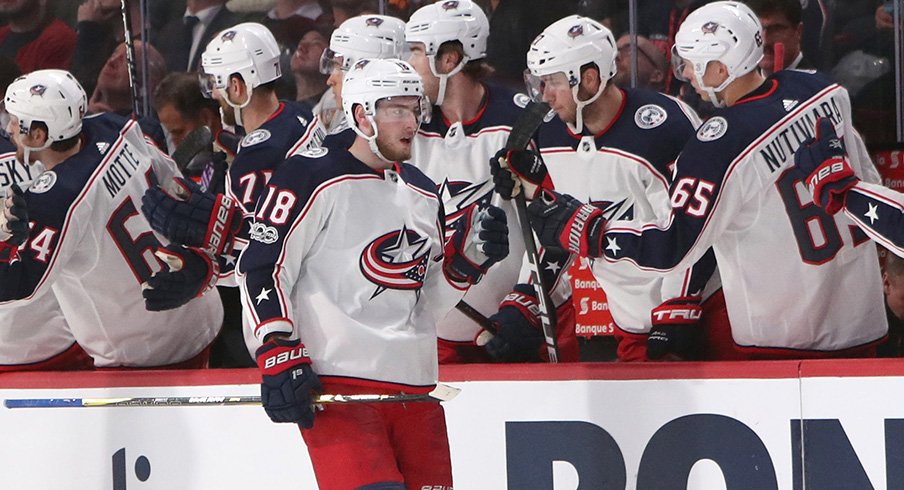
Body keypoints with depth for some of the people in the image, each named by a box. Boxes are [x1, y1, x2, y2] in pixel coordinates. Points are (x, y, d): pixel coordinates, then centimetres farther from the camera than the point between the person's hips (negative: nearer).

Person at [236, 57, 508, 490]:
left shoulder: (423, 194, 19)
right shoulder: (314, 178, -5)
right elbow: (261, 267, -8)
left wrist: (468, 257, 6)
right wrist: (279, 354, -16)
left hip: (414, 388, 8)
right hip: (337, 385, -8)